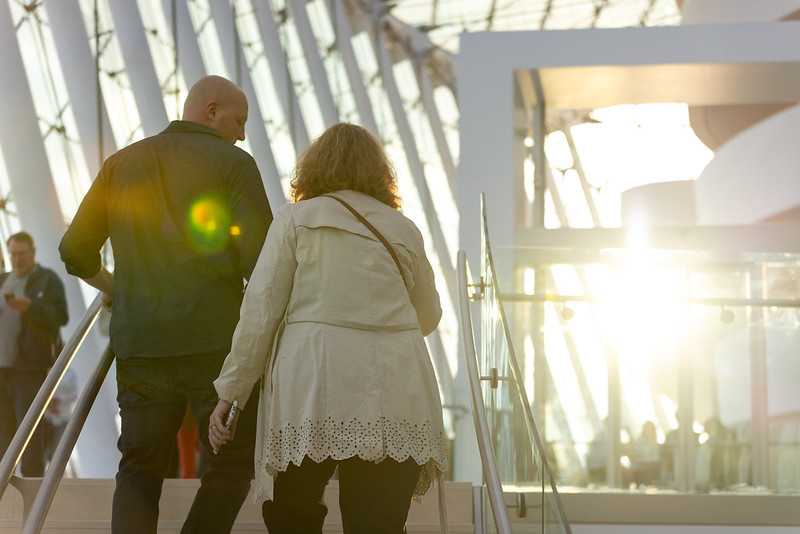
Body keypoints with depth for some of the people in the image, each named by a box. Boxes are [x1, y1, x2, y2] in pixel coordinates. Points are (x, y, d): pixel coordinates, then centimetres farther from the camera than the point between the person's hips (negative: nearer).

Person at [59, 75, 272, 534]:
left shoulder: (122, 163, 14)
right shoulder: (232, 163, 0)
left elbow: (76, 251, 14)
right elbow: (261, 259, -8)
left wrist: (110, 286, 33)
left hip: (138, 341, 4)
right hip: (215, 340, -4)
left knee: (140, 469, 10)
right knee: (232, 462, 8)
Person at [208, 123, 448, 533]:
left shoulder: (295, 219, 7)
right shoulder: (403, 230, 15)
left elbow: (260, 310, 0)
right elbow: (428, 318, 26)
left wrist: (231, 392, 4)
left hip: (311, 386, -2)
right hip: (395, 399, 2)